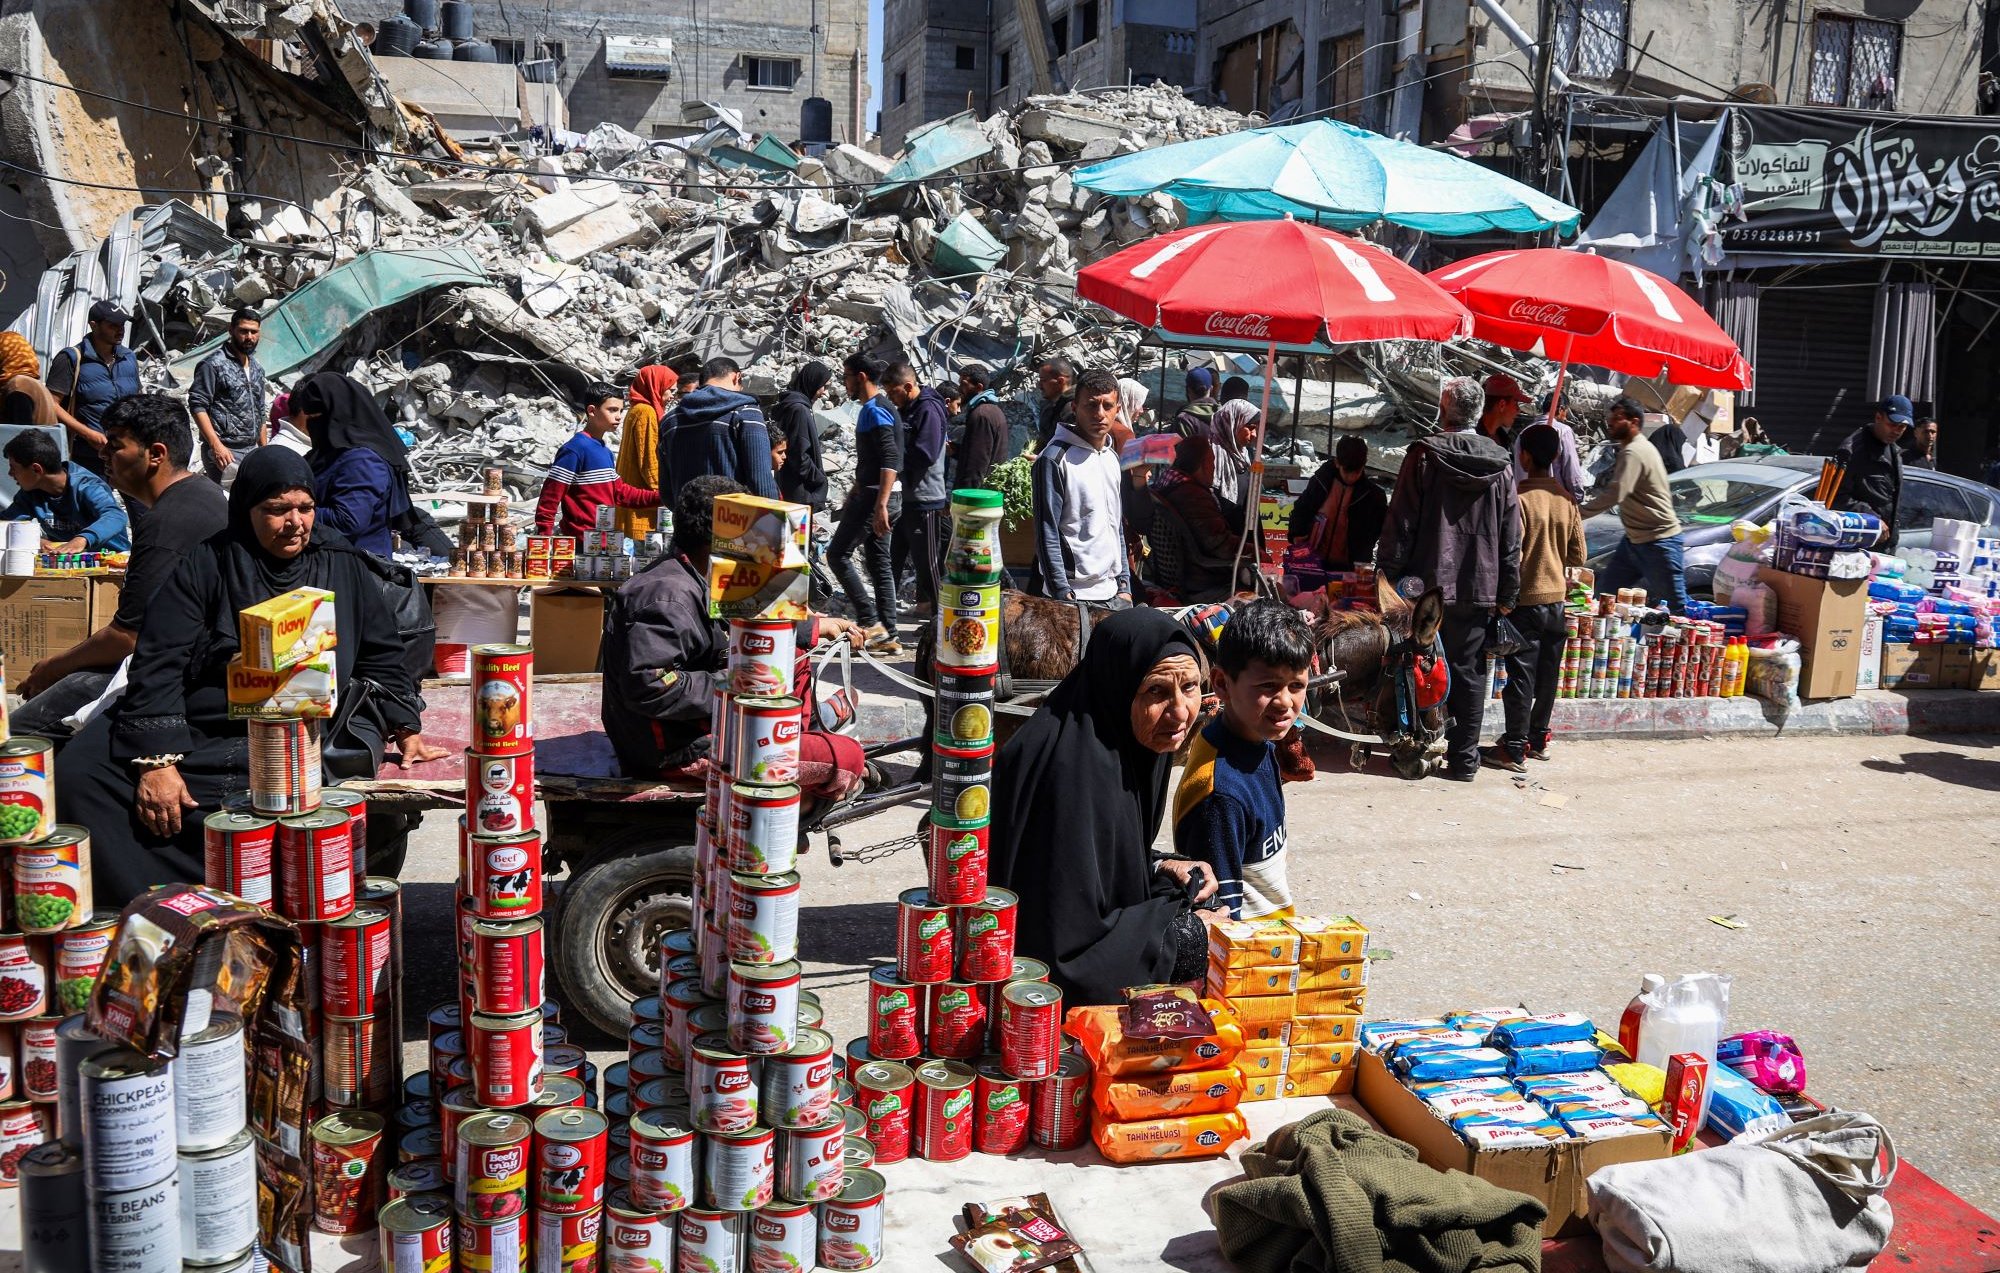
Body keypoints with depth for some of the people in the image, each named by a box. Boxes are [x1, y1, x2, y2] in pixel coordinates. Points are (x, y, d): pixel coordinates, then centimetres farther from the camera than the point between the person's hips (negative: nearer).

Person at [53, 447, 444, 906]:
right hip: (198, 728, 1)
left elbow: (382, 661, 20)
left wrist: (407, 732, 5)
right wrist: (157, 761, -13)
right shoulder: (207, 566, 7)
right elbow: (158, 663, -1)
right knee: (79, 773, -21)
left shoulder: (345, 567, 14)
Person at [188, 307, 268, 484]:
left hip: (251, 451, 7)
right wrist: (216, 445, -20)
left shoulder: (257, 368, 18)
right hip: (224, 450, -7)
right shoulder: (214, 364, -5)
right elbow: (198, 406, -12)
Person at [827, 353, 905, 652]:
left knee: (838, 554, -4)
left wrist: (880, 505, -30)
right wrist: (855, 492, 30)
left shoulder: (875, 411, -14)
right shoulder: (875, 408, 17)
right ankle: (887, 636, 11)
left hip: (877, 496, -10)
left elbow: (890, 460, -24)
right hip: (874, 495, 10)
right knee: (879, 563, 10)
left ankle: (871, 624, -6)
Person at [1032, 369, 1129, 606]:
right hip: (1073, 596, -7)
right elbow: (1047, 535, -12)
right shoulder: (1055, 459, -10)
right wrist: (1063, 595, -15)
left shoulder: (1113, 457, 13)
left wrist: (1124, 586, 13)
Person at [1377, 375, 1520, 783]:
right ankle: (1464, 758, 11)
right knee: (1469, 673, 9)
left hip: (1428, 584, -3)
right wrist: (1507, 594, 12)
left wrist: (1390, 574, -1)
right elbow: (1511, 538, 6)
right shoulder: (1500, 465, 3)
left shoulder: (1425, 455, -8)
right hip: (1478, 588, 3)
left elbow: (1401, 522, -8)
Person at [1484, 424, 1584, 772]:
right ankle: (1539, 738, 26)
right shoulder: (1567, 500, 2)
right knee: (1547, 673, 14)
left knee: (1521, 676, -2)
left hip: (1526, 599, -6)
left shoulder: (1521, 499, -16)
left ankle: (1515, 750, 2)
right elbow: (1578, 554, 7)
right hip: (1557, 597, 6)